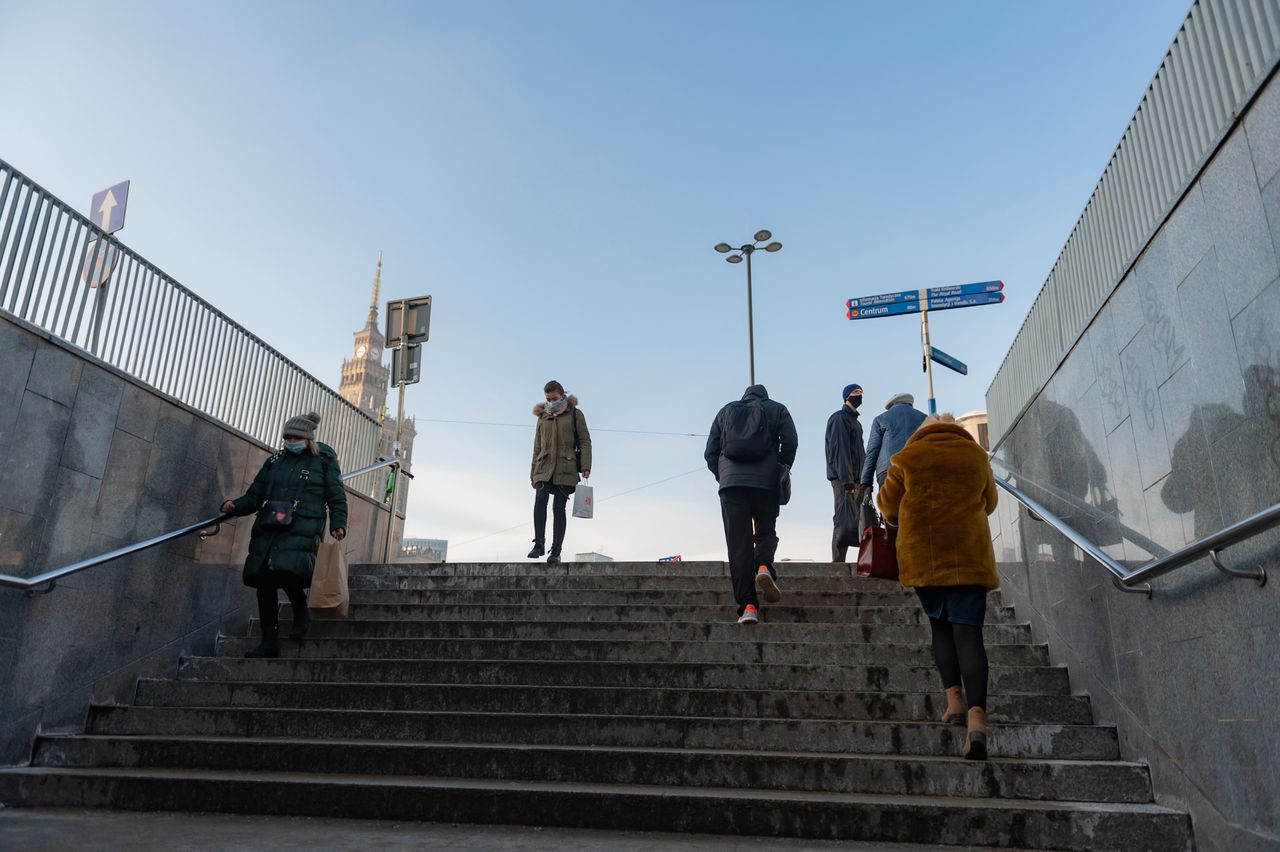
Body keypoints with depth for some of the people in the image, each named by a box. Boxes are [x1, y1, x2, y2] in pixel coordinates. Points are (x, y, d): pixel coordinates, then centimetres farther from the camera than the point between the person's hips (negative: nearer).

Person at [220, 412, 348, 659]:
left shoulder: (324, 461, 7)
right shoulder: (275, 460, 19)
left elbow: (337, 498, 7)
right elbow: (255, 496, 20)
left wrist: (338, 525, -7)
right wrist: (235, 506, 1)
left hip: (301, 531, -5)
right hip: (268, 530, 5)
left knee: (285, 571, -26)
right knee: (264, 582, -1)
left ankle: (301, 613, 5)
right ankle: (270, 643, 9)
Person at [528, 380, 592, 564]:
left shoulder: (575, 414, 8)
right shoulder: (542, 417, 18)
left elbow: (585, 442, 3)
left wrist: (585, 466, -9)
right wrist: (533, 473, 16)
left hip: (566, 469, -3)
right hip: (544, 467, 3)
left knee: (559, 506, -8)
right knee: (540, 501, -19)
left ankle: (556, 551, -4)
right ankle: (539, 544, -15)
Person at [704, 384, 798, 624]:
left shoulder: (726, 411, 21)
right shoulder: (777, 409, 17)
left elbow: (710, 452, 13)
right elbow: (790, 442, 1)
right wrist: (782, 472, 12)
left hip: (731, 482, 1)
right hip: (766, 482, -1)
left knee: (738, 543, -2)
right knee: (766, 532, 17)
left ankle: (748, 605, -10)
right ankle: (764, 566, -15)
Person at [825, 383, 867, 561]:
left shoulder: (856, 422, 25)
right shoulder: (839, 418, -4)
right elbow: (840, 450, -14)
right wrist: (847, 481, -22)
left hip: (856, 479, 9)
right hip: (843, 478, -9)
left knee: (861, 519, 4)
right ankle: (838, 561, -13)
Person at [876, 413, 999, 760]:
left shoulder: (908, 457, 4)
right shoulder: (977, 456, 10)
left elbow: (888, 505, 12)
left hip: (923, 555, 0)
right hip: (969, 555, 1)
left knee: (941, 627, 15)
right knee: (968, 632, -3)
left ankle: (955, 699, 6)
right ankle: (977, 716, -16)